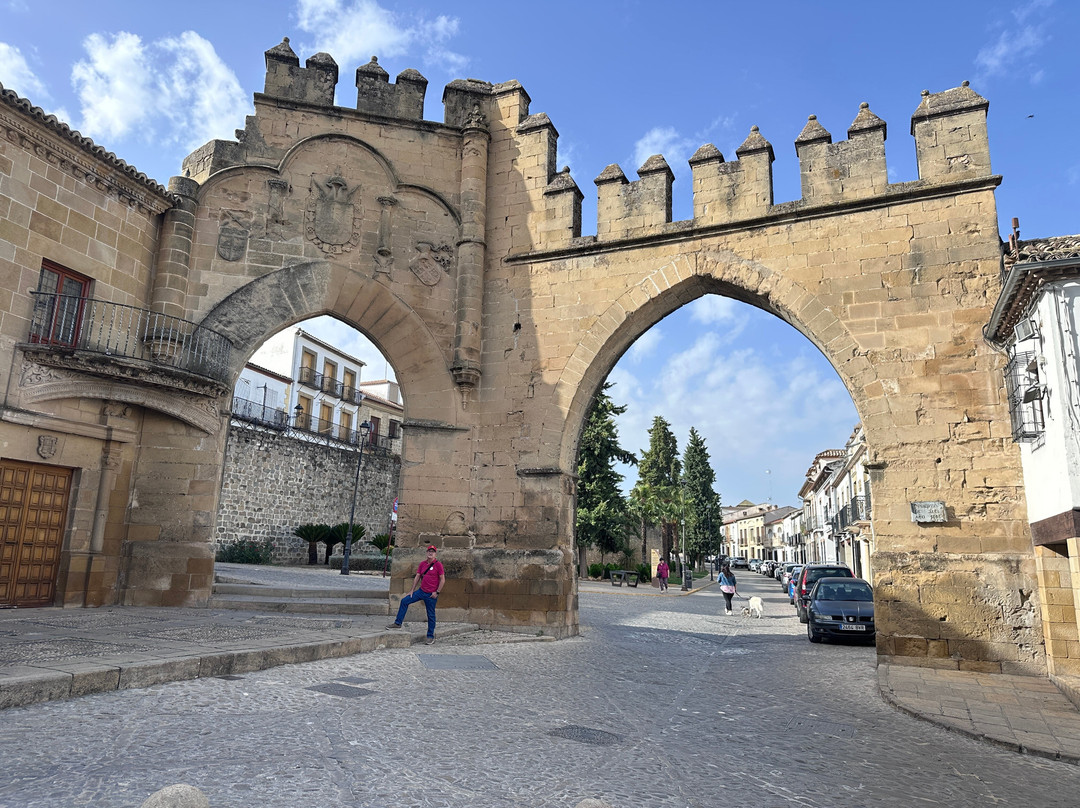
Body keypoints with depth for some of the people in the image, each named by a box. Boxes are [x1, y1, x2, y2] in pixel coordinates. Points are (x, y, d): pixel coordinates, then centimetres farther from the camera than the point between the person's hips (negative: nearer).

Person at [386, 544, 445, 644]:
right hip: (421, 591, 6)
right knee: (404, 601, 2)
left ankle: (431, 636, 14)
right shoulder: (422, 564, 7)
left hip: (431, 594, -6)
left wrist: (437, 592, -13)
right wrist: (412, 590, 9)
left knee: (431, 615, 2)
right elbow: (417, 577, 12)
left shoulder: (438, 564, -10)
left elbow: (442, 580, -10)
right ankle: (398, 623, 13)